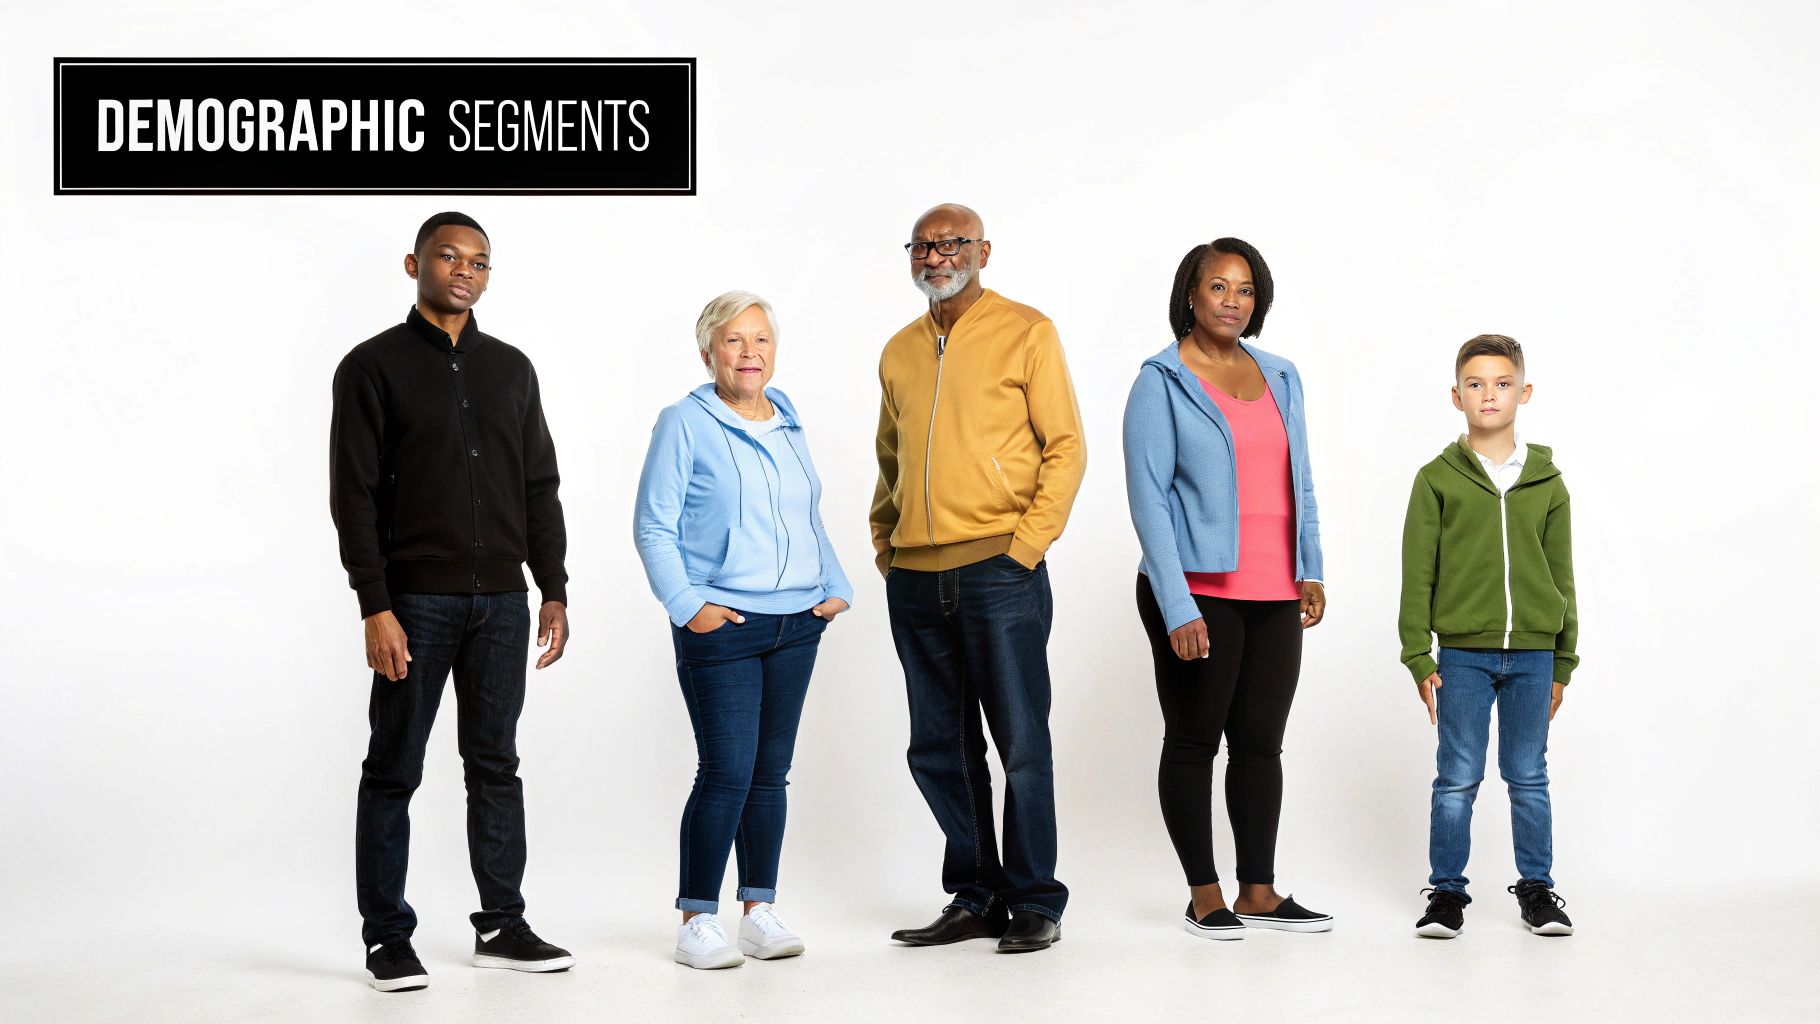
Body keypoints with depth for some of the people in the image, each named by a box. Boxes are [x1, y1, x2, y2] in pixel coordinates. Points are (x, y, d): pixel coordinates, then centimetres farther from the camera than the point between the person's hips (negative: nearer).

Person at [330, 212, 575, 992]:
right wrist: (375, 608, -15)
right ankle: (388, 939, 9)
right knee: (394, 769, 2)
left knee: (495, 764, 9)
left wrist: (553, 590, 8)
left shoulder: (510, 369, 12)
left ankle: (502, 927, 16)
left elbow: (539, 488, 14)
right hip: (415, 600, -4)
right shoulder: (375, 366, -2)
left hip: (500, 601, 5)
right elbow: (354, 495, -8)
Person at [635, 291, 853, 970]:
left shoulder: (789, 426, 15)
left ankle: (759, 911, 18)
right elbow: (653, 527, -6)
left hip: (796, 626, 6)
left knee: (771, 772, 9)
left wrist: (836, 588, 11)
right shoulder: (685, 424, -3)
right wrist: (686, 604, -13)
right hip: (721, 627, -6)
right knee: (726, 773, -9)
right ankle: (696, 921, 1)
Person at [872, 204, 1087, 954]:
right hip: (914, 579, 5)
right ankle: (974, 898, 19)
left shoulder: (1025, 332, 0)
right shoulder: (900, 351, 16)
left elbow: (1066, 446, -3)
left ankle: (1035, 905, 8)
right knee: (939, 750, 9)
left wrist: (1029, 540, -10)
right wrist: (883, 536, 12)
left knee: (1020, 742, -2)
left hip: (998, 569, -5)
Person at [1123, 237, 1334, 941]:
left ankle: (1259, 892, 17)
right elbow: (1147, 496, -10)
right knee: (1193, 742, 3)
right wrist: (1177, 608, -16)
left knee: (1261, 744, 9)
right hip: (1198, 595, -5)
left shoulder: (1278, 376, 13)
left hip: (1274, 596, 5)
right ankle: (1204, 896, 11)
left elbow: (1299, 482, 17)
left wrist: (1310, 571, 6)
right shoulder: (1161, 382, -4)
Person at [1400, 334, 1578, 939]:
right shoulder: (1437, 480, 0)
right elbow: (1417, 574, 0)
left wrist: (1562, 662, 9)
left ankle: (1536, 888, 20)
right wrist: (1418, 657, -4)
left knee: (1528, 777, 9)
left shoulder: (1547, 483, 6)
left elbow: (1561, 575, 10)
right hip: (1463, 652, -2)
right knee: (1457, 778, 2)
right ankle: (1447, 891, 13)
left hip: (1533, 653, 2)